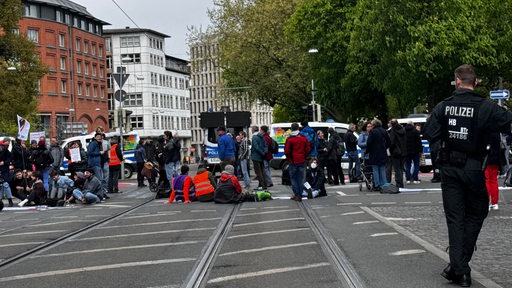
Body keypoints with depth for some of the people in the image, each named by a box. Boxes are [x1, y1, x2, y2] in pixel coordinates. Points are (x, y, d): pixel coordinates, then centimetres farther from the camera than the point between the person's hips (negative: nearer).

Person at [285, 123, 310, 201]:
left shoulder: (289, 139, -11)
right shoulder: (304, 138, 4)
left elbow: (287, 151, -9)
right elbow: (307, 150, 6)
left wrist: (289, 159, 8)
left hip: (293, 162, -4)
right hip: (302, 161, 4)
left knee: (293, 178, 4)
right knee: (300, 178, 9)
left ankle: (297, 195, -4)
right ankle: (300, 195, 10)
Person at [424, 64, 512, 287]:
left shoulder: (443, 106, -3)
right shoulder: (486, 108, -11)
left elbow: (429, 135, -4)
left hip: (449, 168, 2)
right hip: (473, 168, -2)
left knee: (455, 217, 7)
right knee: (475, 215, 13)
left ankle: (458, 267, 1)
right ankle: (461, 266, 7)